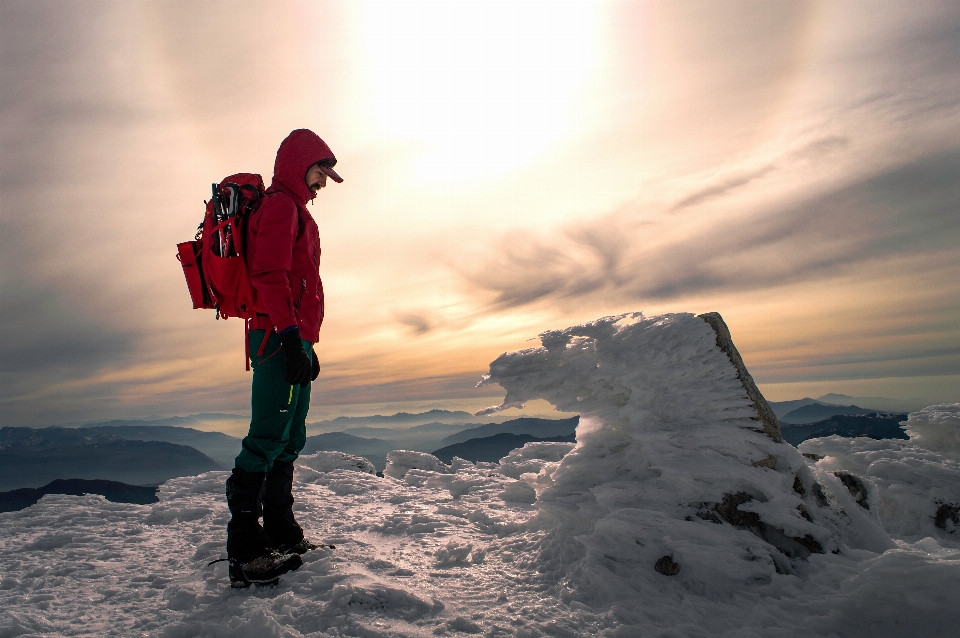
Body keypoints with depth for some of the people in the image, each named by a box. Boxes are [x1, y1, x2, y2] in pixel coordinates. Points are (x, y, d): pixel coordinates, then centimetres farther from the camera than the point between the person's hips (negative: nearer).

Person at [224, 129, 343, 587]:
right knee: (269, 436, -12)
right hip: (281, 338, -10)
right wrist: (290, 335, -24)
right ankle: (245, 549, -7)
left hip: (290, 339, 10)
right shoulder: (280, 204, -3)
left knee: (288, 440, 11)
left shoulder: (293, 210, 27)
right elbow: (270, 274, -17)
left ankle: (282, 535, 20)